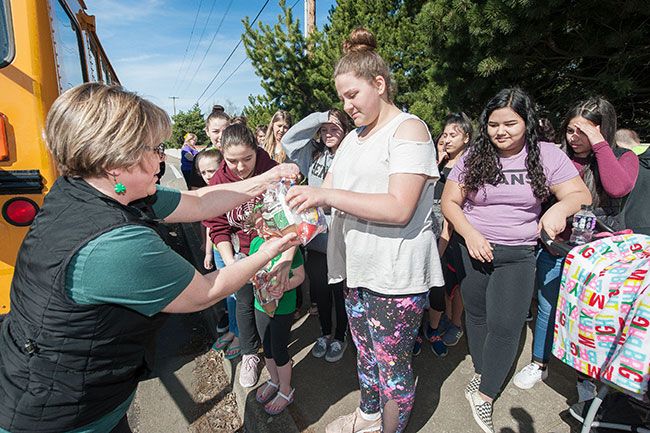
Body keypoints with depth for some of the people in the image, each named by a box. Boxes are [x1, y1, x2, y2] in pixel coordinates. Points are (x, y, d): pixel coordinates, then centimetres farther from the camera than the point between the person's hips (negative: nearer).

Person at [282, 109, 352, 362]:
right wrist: (319, 117, -6)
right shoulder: (314, 154, 5)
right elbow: (289, 139, -1)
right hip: (316, 239, 5)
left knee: (340, 292, 14)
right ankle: (325, 333, 44)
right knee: (320, 291, 20)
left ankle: (340, 338, 39)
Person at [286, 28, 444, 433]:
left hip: (396, 276, -7)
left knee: (393, 367, 9)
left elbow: (399, 209, -22)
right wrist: (299, 195, -9)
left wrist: (328, 196, -26)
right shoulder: (354, 137, 15)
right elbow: (328, 192, 11)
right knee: (365, 352, 24)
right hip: (358, 269, 8)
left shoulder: (409, 128, -10)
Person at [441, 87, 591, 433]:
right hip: (472, 249, 1)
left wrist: (561, 207, -24)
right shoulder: (473, 156, -2)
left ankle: (483, 395, 14)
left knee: (505, 326, -4)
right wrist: (470, 234, -16)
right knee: (476, 315, 15)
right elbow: (449, 202, -1)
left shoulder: (547, 155, -2)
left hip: (518, 255, -1)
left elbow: (581, 195, -1)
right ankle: (480, 372, 38)